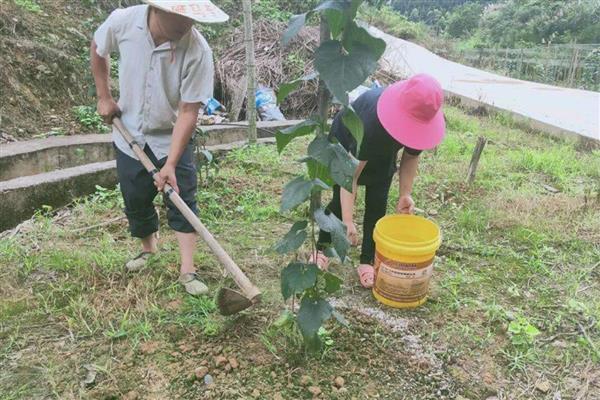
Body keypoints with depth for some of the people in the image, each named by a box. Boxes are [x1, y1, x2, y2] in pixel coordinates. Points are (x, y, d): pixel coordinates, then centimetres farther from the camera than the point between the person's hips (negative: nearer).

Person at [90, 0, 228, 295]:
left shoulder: (197, 51, -27)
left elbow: (188, 111, -25)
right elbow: (97, 49, 5)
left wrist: (171, 164, -28)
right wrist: (104, 97, 2)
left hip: (172, 138, -2)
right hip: (129, 135, 3)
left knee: (183, 201, -6)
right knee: (136, 201, 12)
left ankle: (187, 270, 3)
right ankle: (149, 248, 39)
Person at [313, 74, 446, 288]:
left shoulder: (422, 118, -29)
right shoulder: (372, 121, -46)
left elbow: (410, 156, -9)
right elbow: (351, 174, -41)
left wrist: (405, 194, -16)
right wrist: (347, 221, -42)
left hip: (383, 152, 4)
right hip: (346, 143, -4)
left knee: (377, 204, -4)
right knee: (340, 200, -2)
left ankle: (368, 261, 9)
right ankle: (322, 248, 20)